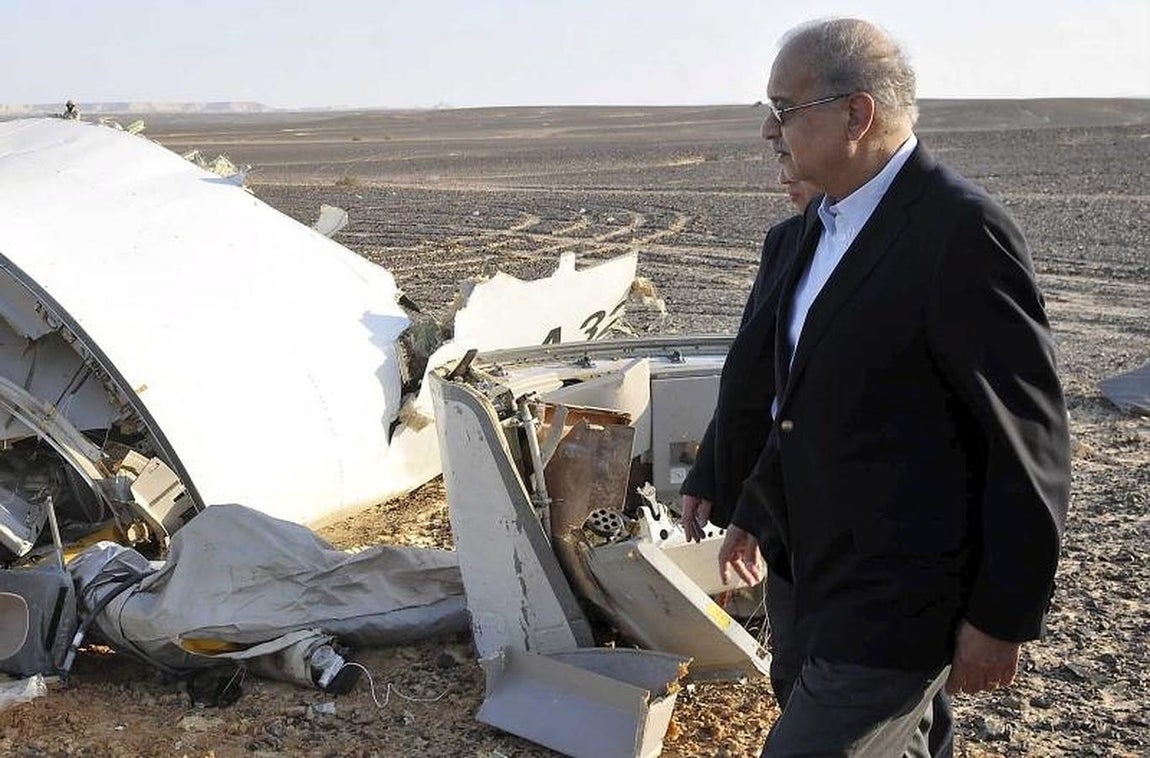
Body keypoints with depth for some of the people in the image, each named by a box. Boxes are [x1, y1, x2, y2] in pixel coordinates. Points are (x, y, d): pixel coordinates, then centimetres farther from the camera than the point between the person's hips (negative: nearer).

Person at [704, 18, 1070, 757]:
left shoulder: (963, 231, -20)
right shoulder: (829, 221, 7)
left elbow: (1031, 439, -18)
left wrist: (1002, 617, -15)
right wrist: (755, 513, 23)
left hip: (897, 603, -8)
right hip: (833, 570, 9)